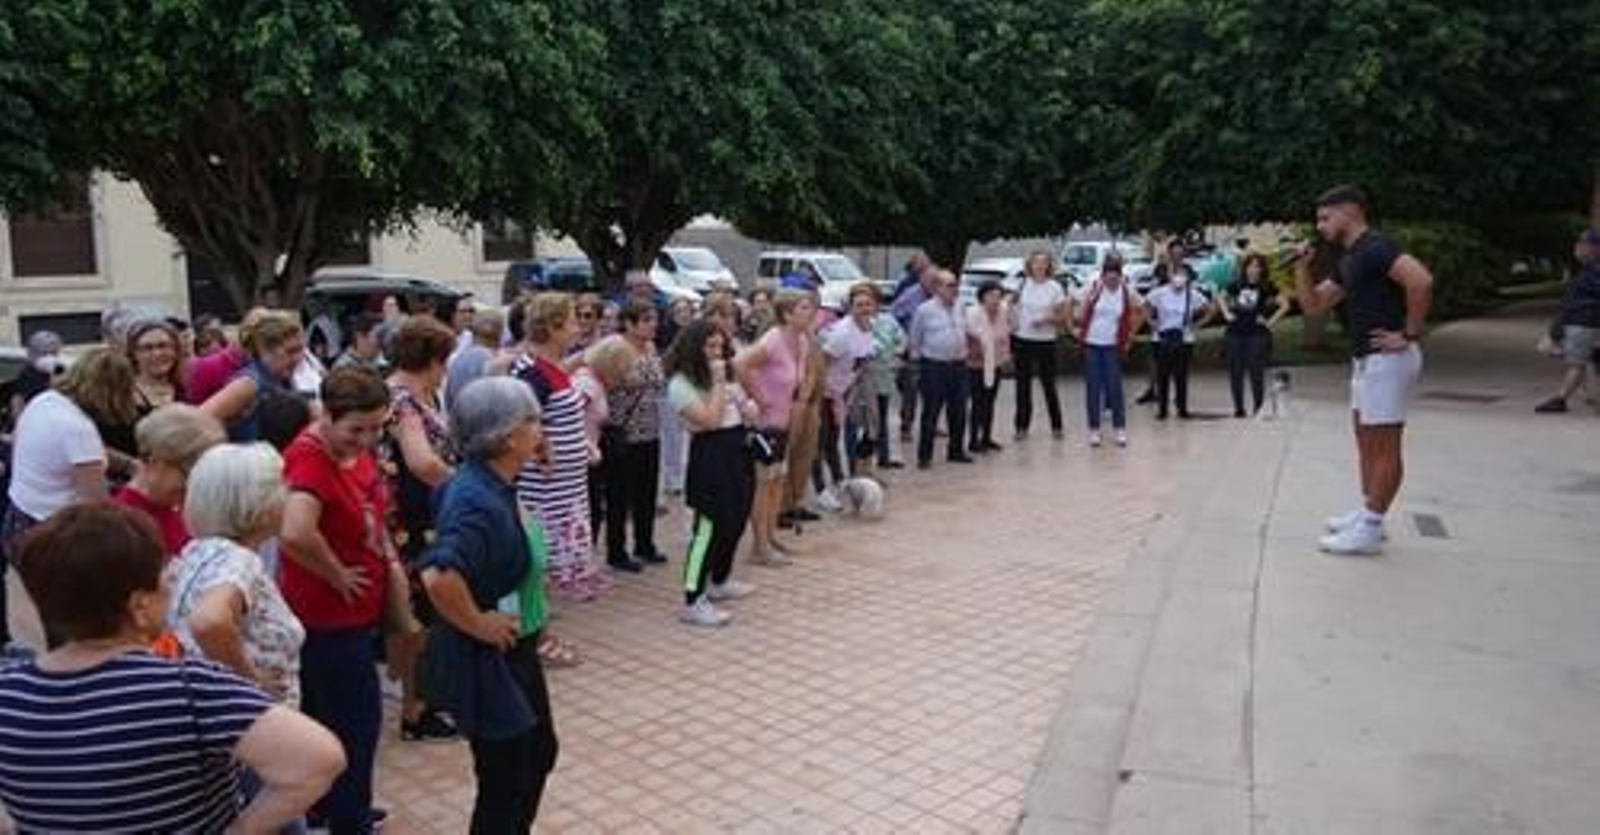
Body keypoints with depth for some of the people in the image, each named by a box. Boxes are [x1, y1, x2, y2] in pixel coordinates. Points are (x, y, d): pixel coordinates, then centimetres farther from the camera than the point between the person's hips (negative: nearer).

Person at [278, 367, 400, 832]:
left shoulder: (354, 447, 1)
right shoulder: (310, 458, -27)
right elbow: (295, 534, -44)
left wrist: (390, 562, 6)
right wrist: (339, 575, -27)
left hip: (356, 611, 9)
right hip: (330, 617, -9)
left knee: (330, 715, 23)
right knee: (357, 720, 4)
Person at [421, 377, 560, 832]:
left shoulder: (494, 483, -1)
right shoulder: (479, 502, -30)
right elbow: (439, 577, -45)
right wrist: (477, 623, -27)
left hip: (517, 650, 10)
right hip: (488, 659, -10)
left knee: (540, 752, 25)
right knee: (505, 781, 8)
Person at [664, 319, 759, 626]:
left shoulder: (725, 375, 15)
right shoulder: (681, 384, -11)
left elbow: (748, 411, 22)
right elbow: (709, 420, -20)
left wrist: (749, 408, -1)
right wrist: (717, 383, -15)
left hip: (736, 451, 9)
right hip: (710, 454, -9)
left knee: (735, 520, 16)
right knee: (708, 527, -10)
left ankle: (720, 581, 35)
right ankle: (693, 602, -6)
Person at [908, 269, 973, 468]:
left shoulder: (960, 307, 6)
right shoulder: (925, 310, -9)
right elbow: (915, 338, -2)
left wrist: (963, 353, 12)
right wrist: (918, 358, -2)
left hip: (958, 365, 5)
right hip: (933, 367, -5)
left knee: (958, 412, 11)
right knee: (930, 413, -1)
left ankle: (956, 450, 26)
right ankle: (924, 455, 7)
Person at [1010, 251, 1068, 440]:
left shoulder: (1055, 288, -3)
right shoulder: (1022, 284, 2)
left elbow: (1062, 318, -1)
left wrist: (1047, 319, -18)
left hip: (1045, 342, -2)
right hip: (1022, 340, 2)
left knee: (1049, 384, 3)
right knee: (1023, 385, 8)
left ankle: (1056, 426, 17)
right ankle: (1022, 425, 18)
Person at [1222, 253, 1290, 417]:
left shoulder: (1267, 286, -2)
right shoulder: (1237, 285, 8)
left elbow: (1285, 305, -6)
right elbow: (1223, 298, 25)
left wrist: (1270, 322, -8)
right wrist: (1227, 314, 12)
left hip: (1257, 334, -4)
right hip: (1235, 333, 4)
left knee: (1256, 372, -5)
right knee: (1235, 372, 5)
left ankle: (1258, 407, 6)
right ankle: (1238, 408, 14)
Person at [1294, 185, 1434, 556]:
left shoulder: (1375, 247, -16)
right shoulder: (1350, 260, 15)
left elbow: (1421, 280, -31)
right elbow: (1313, 304, 20)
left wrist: (1410, 335, -23)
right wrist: (1302, 264, 6)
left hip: (1388, 359, -11)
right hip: (1366, 359, 11)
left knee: (1384, 446, -4)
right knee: (1367, 441, 17)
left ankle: (1369, 530, 2)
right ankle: (1366, 514, 28)